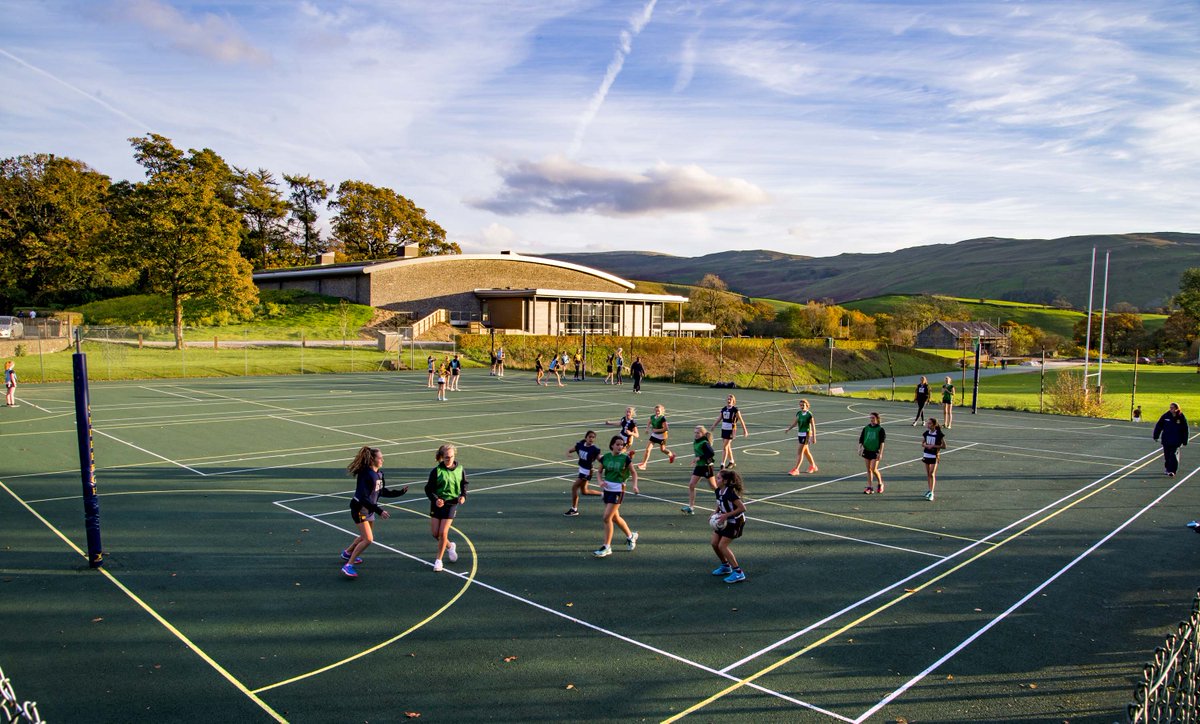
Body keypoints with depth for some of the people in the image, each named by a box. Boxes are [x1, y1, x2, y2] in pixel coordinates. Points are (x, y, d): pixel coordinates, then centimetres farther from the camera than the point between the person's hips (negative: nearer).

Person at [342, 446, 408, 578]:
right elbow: (363, 498, -28)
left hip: (369, 509, 9)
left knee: (366, 536, 24)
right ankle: (348, 565, -7)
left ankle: (347, 553, 47)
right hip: (360, 509, -9)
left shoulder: (379, 473, 0)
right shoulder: (366, 475, -26)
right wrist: (379, 511, -30)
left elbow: (382, 492, 12)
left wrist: (400, 492, 5)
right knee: (368, 539, -15)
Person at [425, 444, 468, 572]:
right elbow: (429, 489, -6)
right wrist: (435, 499, -22)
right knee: (434, 533, 3)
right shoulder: (436, 471, -9)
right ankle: (449, 546, 34)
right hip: (438, 503, 1)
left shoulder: (459, 469, -3)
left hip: (452, 503, -1)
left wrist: (463, 495, -5)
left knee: (443, 533, -6)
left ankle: (438, 560, 11)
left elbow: (464, 484, 13)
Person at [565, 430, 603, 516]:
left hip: (588, 471, -7)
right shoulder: (580, 445, -4)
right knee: (584, 491, 18)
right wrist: (568, 453, -17)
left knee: (574, 487, -7)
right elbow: (570, 451, 5)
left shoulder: (595, 449, -19)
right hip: (582, 469, 7)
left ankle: (574, 509, 6)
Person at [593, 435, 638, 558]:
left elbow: (633, 472, 2)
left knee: (607, 517, -11)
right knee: (615, 518, 15)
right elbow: (600, 472, 9)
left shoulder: (625, 458, -9)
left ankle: (607, 547, 0)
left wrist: (635, 485, -13)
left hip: (618, 490, -5)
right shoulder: (605, 457, 0)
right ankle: (631, 536, 39)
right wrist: (600, 481, -10)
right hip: (607, 488, 5)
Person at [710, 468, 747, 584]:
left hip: (735, 522, -8)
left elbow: (742, 508, -28)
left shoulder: (730, 493, -27)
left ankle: (738, 573, -6)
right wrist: (715, 512, -4)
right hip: (725, 521, 9)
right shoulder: (718, 491, -1)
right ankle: (725, 566, 28)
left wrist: (726, 515, -26)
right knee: (714, 543, 6)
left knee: (722, 546, -13)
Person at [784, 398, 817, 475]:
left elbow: (813, 426, -11)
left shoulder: (809, 415, -12)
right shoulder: (799, 413, 6)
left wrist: (813, 437, -12)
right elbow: (795, 422, 7)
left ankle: (795, 469, -7)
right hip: (799, 434, 7)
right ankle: (812, 466, 37)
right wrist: (788, 429, -9)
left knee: (799, 452, -9)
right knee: (806, 452, 19)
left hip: (806, 434, -7)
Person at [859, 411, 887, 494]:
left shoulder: (880, 429, -5)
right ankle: (869, 487, 13)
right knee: (868, 469, 7)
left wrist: (880, 453, -13)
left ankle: (880, 483, 13)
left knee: (873, 469, -11)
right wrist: (860, 447, -6)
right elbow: (861, 439, 9)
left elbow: (882, 442, -7)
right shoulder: (866, 428, 7)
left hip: (875, 451, -4)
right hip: (867, 450, 4)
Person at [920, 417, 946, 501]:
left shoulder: (939, 434, -11)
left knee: (932, 474, -8)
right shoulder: (926, 433, 2)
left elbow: (944, 446, -8)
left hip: (934, 456, -5)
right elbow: (922, 443, 12)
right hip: (926, 455, 5)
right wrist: (927, 445, -9)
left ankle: (931, 493, -6)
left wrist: (933, 446, -18)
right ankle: (930, 490, 23)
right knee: (928, 474, 11)